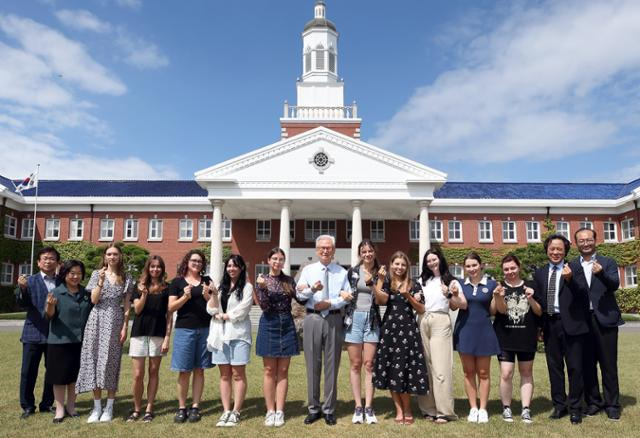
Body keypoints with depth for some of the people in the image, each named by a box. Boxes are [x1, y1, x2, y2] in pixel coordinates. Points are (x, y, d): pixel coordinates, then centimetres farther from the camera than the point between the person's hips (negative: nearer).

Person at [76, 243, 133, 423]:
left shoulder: (126, 278, 7)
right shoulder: (97, 274, 7)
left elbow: (127, 306, 5)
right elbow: (94, 300, -2)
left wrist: (125, 327, -3)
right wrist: (101, 281, -13)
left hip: (115, 322, -1)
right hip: (97, 320, 1)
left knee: (111, 361, 0)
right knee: (95, 359, 0)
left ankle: (109, 408, 7)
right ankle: (97, 407, 9)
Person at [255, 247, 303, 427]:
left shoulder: (289, 280, 7)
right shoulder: (262, 280, -2)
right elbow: (264, 307, -10)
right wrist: (263, 288, -25)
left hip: (287, 326, 3)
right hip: (269, 326, -2)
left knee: (283, 371, 5)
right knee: (269, 370, 3)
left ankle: (279, 411, 10)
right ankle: (270, 411, 11)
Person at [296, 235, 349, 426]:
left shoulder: (342, 272, 9)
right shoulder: (308, 270, 9)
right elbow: (299, 295, 0)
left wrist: (331, 303, -14)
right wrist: (312, 289, -20)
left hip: (334, 319, 0)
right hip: (313, 318, 0)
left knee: (332, 365, 5)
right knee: (313, 365, 4)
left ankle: (329, 409, 16)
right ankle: (314, 408, 16)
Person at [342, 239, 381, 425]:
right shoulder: (352, 272, 5)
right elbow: (344, 290, 16)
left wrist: (371, 284, -15)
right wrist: (343, 294, -5)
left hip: (372, 320, 0)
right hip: (354, 318, 0)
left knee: (369, 364, -1)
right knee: (355, 364, 3)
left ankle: (368, 407, 5)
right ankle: (358, 407, 9)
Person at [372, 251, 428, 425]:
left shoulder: (414, 285, 6)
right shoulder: (386, 283, 7)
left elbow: (421, 310, 2)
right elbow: (382, 300, -13)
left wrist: (408, 296, -12)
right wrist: (379, 280, -18)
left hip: (408, 330, -1)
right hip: (390, 329, 1)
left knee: (405, 368, 0)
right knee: (391, 370, 3)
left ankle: (406, 409, 17)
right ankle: (399, 409, 14)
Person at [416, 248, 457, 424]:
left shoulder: (449, 280, 8)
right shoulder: (422, 280, 18)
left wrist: (449, 295, -12)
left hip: (440, 322, -3)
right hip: (422, 321, 4)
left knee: (440, 366, -8)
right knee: (425, 366, 1)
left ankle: (443, 411, -5)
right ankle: (428, 408, 8)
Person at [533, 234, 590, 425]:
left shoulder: (575, 268, -1)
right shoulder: (539, 273, 10)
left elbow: (583, 294, -12)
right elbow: (537, 300, 10)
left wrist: (570, 279, -29)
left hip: (571, 324, -4)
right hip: (550, 325, 4)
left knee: (575, 367, 4)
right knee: (554, 367, 12)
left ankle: (575, 408, 16)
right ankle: (559, 405, 24)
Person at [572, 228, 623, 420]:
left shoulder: (608, 263, 4)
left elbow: (615, 285, -13)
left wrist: (601, 273, -29)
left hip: (604, 319, -1)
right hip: (581, 321, 1)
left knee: (608, 364, 5)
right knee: (587, 364, 8)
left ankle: (612, 404, 14)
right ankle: (593, 401, 20)